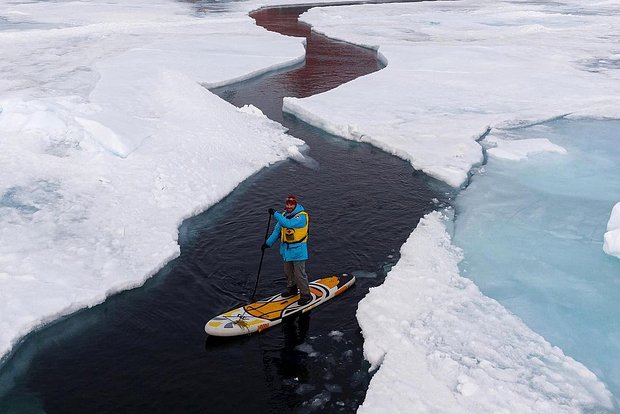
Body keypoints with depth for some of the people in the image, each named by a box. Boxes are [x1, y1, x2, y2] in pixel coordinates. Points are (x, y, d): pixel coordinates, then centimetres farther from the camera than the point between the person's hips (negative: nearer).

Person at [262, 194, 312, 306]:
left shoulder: (301, 216, -18)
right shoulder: (284, 215, 5)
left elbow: (288, 224, -34)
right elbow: (277, 230, 14)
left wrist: (275, 214, -29)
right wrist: (268, 242, 12)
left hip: (298, 250, -7)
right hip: (286, 249, 7)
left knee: (299, 274, -5)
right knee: (288, 271, 20)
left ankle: (306, 295, 7)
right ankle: (292, 289, 40)